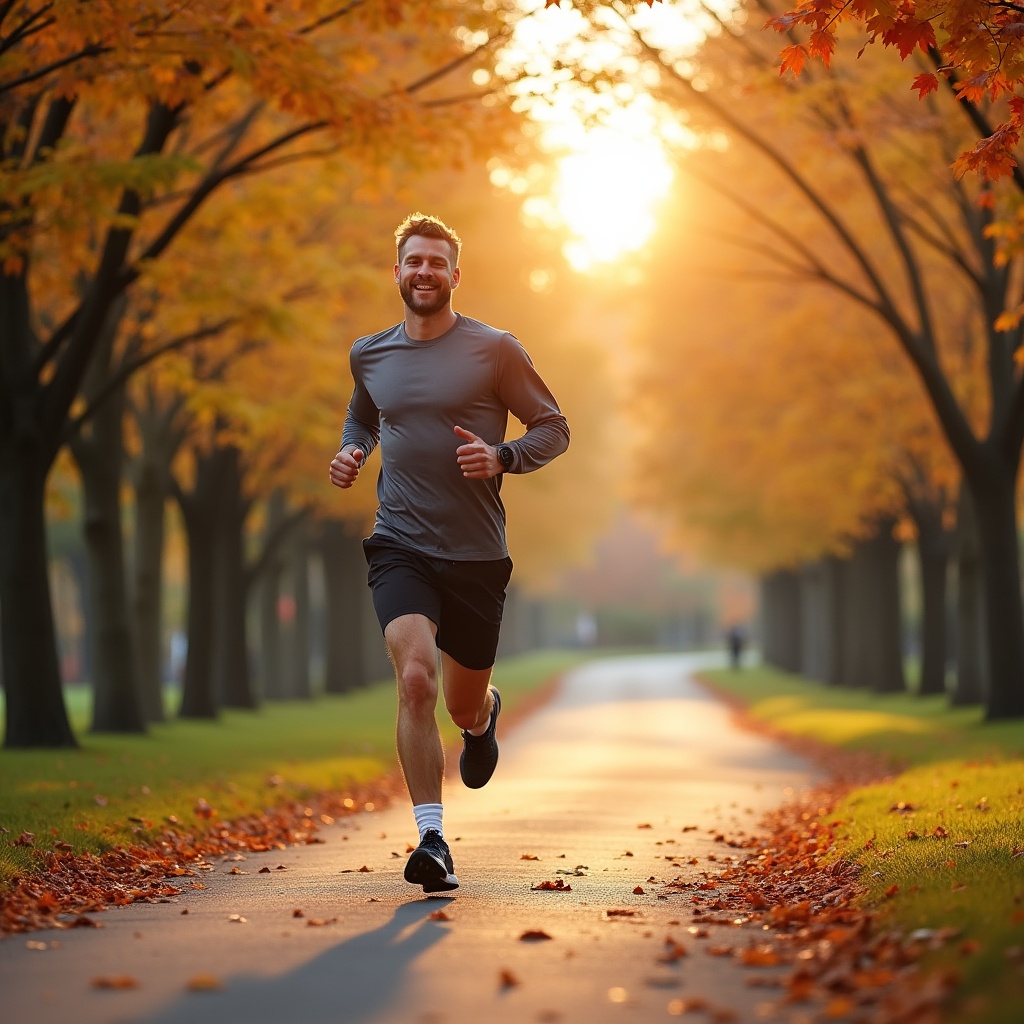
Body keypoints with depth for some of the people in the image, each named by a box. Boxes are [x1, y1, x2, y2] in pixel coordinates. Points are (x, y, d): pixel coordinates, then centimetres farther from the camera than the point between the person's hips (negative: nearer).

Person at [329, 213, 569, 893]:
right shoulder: (370, 356, 9)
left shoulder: (494, 351, -2)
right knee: (416, 678, -23)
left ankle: (484, 716, 52)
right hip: (400, 547, 1)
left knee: (463, 708, 12)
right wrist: (351, 453, 7)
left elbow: (554, 429, 3)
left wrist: (501, 458, -16)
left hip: (476, 554, -1)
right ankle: (433, 841, -20)